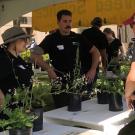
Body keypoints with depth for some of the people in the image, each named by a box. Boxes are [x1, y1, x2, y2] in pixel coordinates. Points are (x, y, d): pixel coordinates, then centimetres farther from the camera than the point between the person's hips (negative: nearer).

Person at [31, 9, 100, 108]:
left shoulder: (79, 38, 8)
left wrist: (93, 70, 3)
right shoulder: (51, 39, -3)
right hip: (60, 84, -4)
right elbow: (35, 55, -14)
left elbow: (95, 51, 15)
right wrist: (48, 69, -24)